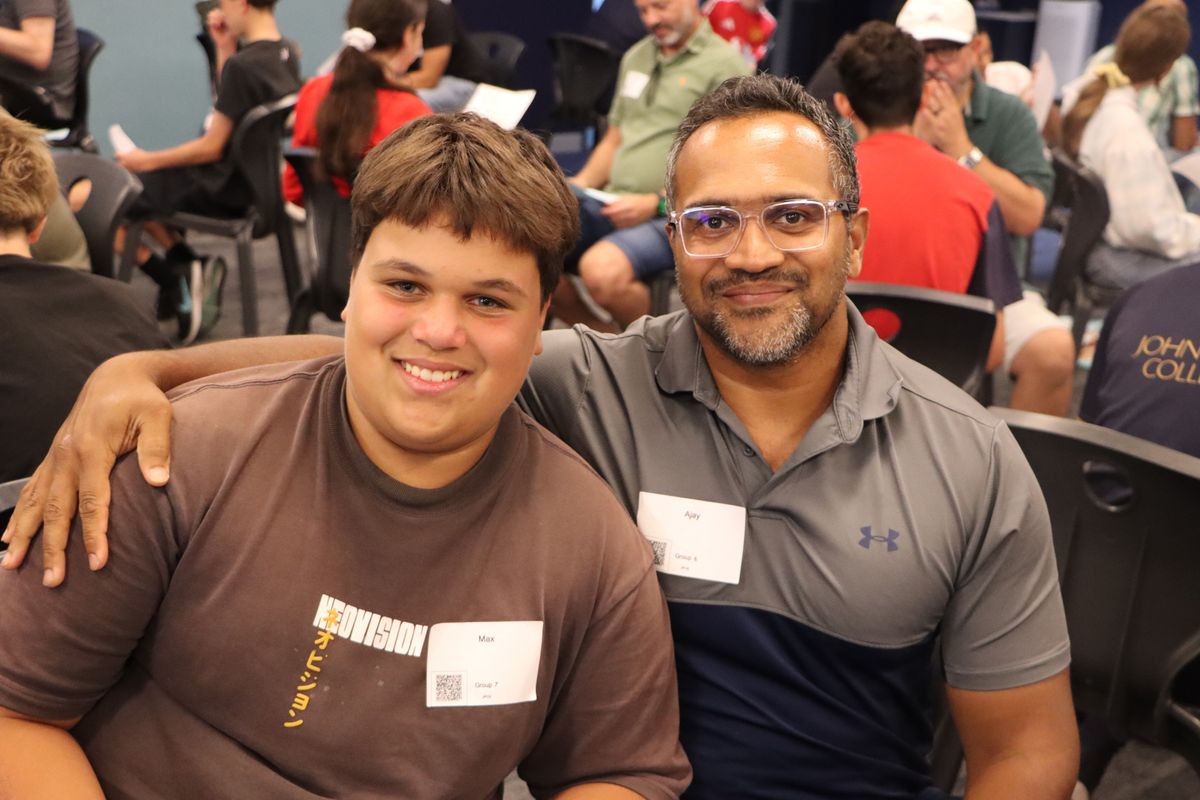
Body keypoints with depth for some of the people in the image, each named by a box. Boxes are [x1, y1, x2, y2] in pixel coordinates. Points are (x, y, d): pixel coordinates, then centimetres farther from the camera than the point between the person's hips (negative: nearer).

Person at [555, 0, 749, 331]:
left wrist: (656, 204, -17)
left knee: (603, 269, -35)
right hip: (613, 206, 7)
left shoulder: (725, 65, -2)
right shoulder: (636, 57, 22)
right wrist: (581, 184, 8)